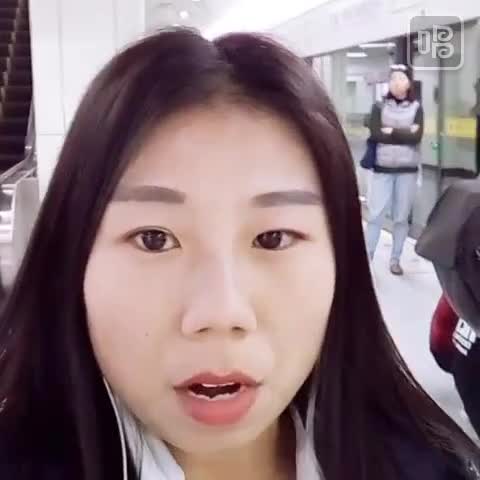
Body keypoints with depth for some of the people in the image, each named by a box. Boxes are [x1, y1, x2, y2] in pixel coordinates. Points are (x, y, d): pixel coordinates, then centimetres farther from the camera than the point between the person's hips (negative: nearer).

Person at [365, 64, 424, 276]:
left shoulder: (416, 108, 5)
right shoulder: (379, 107, 4)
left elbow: (417, 137, -9)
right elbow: (375, 134, -11)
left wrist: (391, 132, -11)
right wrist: (404, 133, -11)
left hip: (407, 170, 1)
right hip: (382, 168, -1)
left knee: (401, 217, 6)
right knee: (375, 215, -2)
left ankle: (395, 260, 16)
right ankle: (367, 257, 6)